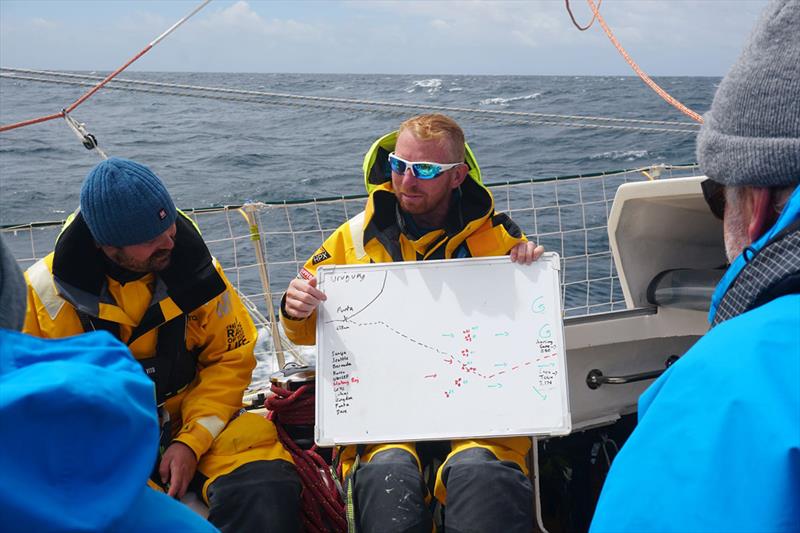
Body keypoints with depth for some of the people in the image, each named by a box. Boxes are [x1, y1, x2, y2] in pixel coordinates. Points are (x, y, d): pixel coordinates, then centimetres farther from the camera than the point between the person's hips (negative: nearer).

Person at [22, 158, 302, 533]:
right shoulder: (44, 291, -8)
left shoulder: (193, 266, -5)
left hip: (192, 422, 2)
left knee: (266, 484, -24)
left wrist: (192, 441, -13)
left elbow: (231, 359, 0)